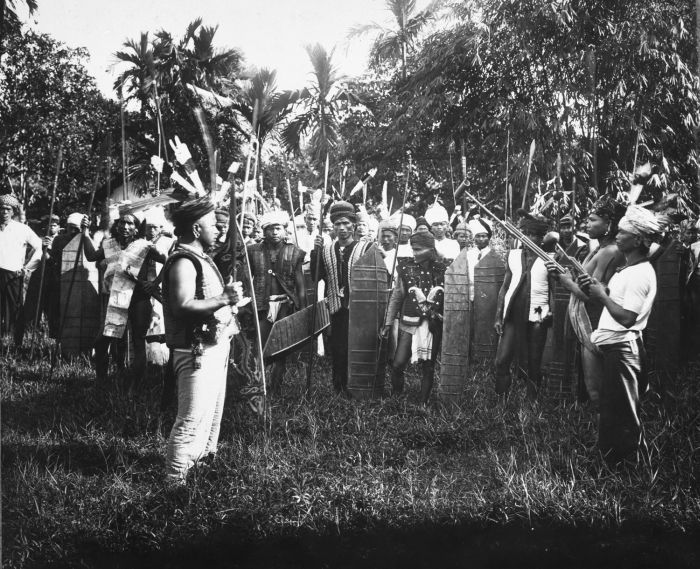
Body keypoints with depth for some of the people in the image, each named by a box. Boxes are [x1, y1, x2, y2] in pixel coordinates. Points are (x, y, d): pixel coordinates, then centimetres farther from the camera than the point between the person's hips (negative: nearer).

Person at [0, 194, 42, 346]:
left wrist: (28, 267, 5)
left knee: (16, 312, -3)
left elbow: (39, 246, 12)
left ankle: (18, 346, 1)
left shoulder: (22, 229, 8)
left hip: (14, 276, -1)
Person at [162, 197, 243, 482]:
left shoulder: (200, 259, 17)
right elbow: (182, 305, -28)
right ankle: (175, 478, -4)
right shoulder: (183, 262, -17)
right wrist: (223, 299, -25)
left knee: (212, 414, 21)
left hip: (214, 348, 11)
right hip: (197, 351, -11)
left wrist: (228, 297, 13)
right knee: (193, 419, -10)